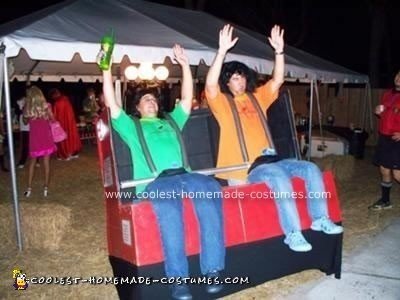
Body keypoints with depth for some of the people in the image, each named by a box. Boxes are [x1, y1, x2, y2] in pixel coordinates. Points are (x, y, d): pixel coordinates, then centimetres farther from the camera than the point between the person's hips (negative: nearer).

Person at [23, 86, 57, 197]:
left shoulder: (27, 107, -5)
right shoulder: (46, 106, -8)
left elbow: (25, 121, 10)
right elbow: (52, 119, 2)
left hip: (34, 137, 1)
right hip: (46, 137, -1)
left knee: (32, 163, 14)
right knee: (46, 163, 6)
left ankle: (29, 188, 14)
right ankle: (46, 188, 9)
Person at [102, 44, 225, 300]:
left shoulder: (171, 122, 35)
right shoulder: (131, 127, 26)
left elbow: (187, 99, 30)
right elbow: (112, 104, 15)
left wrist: (185, 65, 28)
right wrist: (107, 70, 10)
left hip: (183, 175, 3)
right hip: (154, 182, -3)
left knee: (211, 188, -32)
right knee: (168, 203, -39)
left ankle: (212, 270, -32)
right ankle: (178, 278, -36)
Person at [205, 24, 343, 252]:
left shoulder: (258, 97, 19)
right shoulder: (222, 102, 1)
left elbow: (278, 80, 12)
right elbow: (210, 84, -18)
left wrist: (279, 50, 1)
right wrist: (222, 51, -26)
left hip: (268, 159, 7)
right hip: (242, 167, -6)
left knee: (311, 169, -8)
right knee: (279, 176, -33)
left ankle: (320, 219, 0)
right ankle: (293, 233, -29)